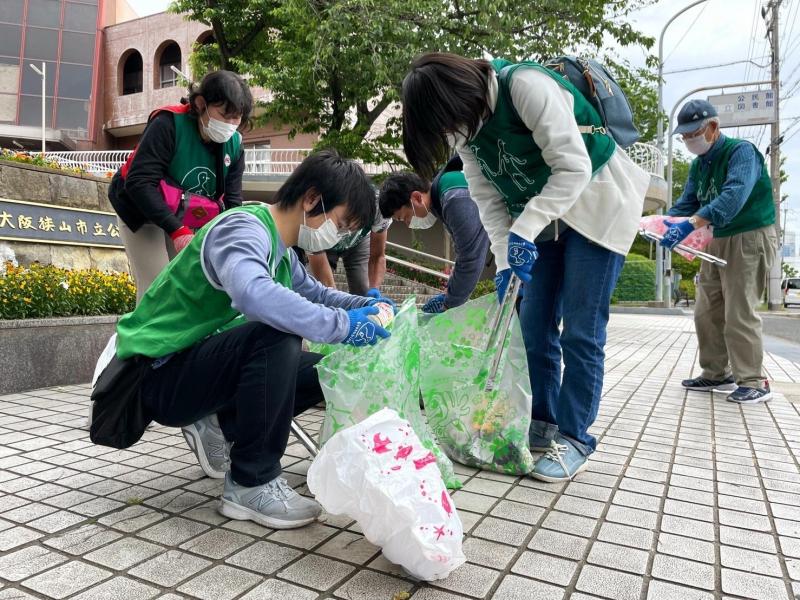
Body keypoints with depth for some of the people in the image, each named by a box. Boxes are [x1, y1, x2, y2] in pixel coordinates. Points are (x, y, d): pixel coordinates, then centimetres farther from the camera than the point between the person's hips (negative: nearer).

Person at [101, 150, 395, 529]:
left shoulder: (280, 250, 6)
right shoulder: (245, 228, -21)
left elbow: (314, 293, 22)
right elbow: (253, 294, -44)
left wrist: (365, 306, 3)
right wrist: (342, 325, -35)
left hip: (200, 366, 9)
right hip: (159, 374, -9)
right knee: (277, 335, -33)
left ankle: (222, 427, 13)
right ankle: (251, 484, -19)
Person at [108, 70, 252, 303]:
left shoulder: (234, 145, -10)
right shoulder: (167, 125, -26)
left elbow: (232, 201, -8)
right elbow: (139, 183, -32)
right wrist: (177, 230, -40)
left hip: (186, 221, 5)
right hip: (141, 212, -5)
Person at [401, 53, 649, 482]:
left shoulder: (526, 85, -25)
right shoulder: (467, 125, -2)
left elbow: (573, 168, -28)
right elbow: (489, 201, -2)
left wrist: (523, 231, -33)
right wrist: (504, 262, -12)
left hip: (595, 204, -7)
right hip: (541, 217, 7)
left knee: (580, 331, -7)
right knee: (534, 328, 5)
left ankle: (574, 438, 6)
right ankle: (542, 423, 19)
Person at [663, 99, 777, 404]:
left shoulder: (741, 151, -16)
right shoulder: (698, 164, 9)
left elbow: (734, 196, -33)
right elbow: (686, 203, 6)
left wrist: (691, 224, -46)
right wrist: (665, 223, -15)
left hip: (751, 237, -8)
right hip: (717, 240, 8)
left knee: (739, 313, -10)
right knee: (707, 312, 8)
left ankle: (753, 381, 1)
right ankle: (717, 374, 19)